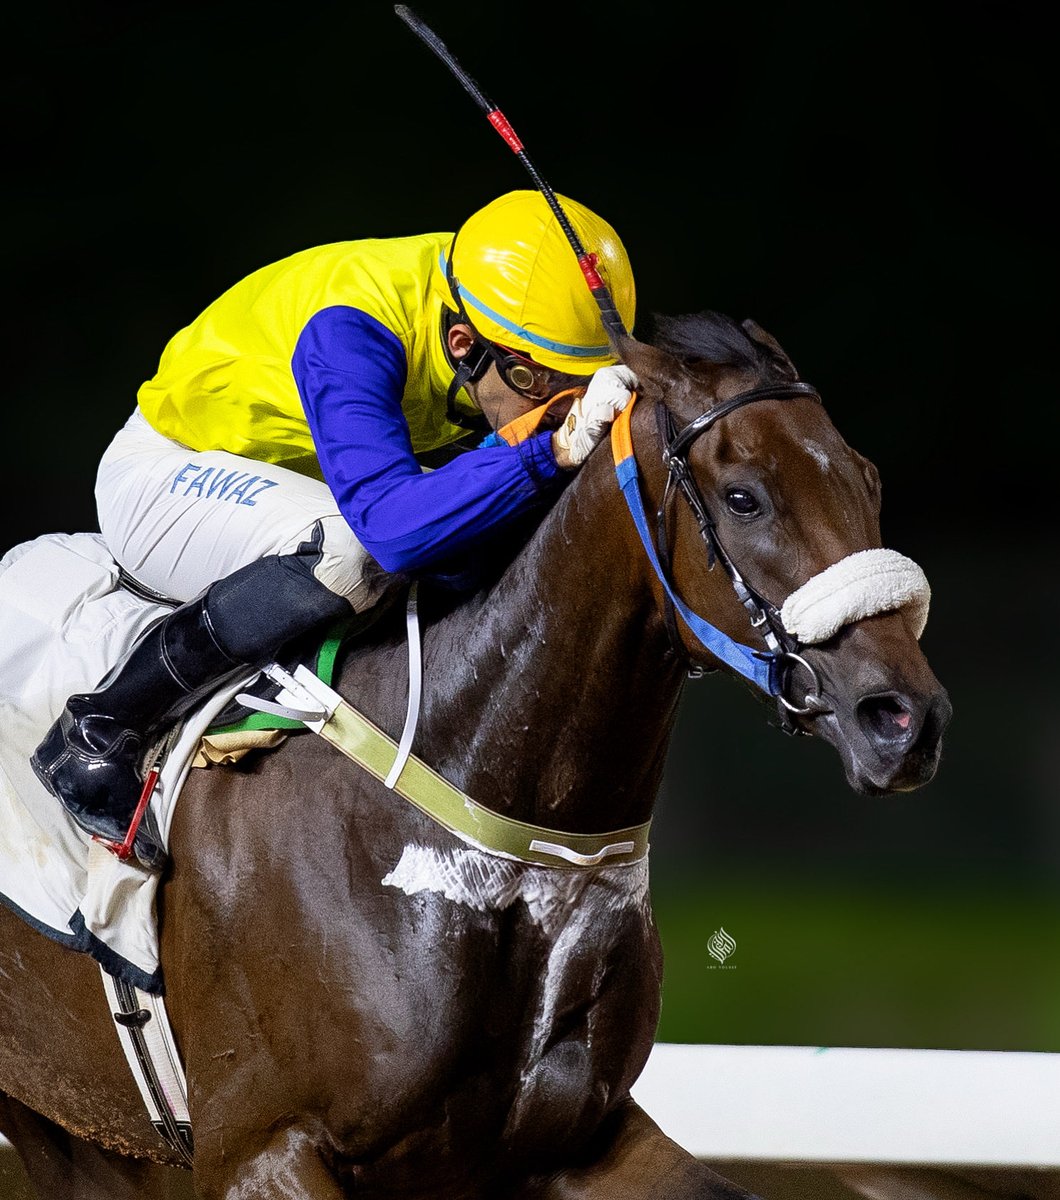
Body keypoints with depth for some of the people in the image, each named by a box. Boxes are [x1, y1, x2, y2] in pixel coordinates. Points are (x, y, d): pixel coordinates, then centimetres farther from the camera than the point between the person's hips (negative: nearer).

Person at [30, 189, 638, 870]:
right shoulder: (350, 330, -39)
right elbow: (393, 524, -50)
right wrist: (552, 452, -57)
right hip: (170, 474, -8)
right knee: (351, 552, -37)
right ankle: (96, 732, -23)